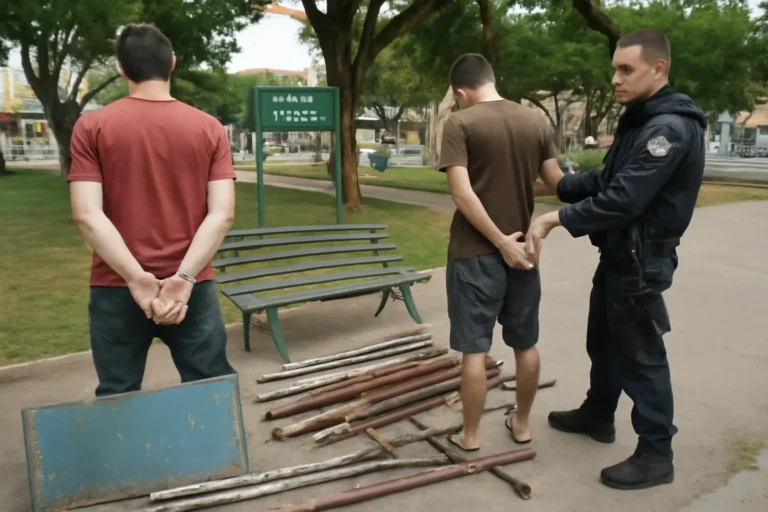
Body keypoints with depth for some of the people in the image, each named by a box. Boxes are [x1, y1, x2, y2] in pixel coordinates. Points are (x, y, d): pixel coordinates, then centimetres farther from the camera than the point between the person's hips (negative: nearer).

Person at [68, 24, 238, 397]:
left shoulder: (91, 127, -2)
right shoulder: (209, 128, 0)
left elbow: (87, 215, -11)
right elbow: (222, 214, -9)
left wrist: (136, 278, -11)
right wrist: (184, 278, -11)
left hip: (116, 288, 0)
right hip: (192, 288, 1)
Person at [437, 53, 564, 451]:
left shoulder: (459, 123, -10)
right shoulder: (536, 122, 3)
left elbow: (463, 194, -19)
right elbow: (557, 183, 7)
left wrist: (501, 241, -13)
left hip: (474, 251, -4)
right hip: (522, 247, 5)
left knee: (474, 349, 4)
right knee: (525, 344, 16)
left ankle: (470, 436, 17)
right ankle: (522, 424, 31)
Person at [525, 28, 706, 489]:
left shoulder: (670, 128, -22)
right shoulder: (639, 120, 12)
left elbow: (623, 199, -29)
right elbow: (604, 180, 11)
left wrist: (557, 220, -25)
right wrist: (555, 187, -2)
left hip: (642, 260, -10)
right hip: (618, 252, 10)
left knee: (640, 354, 1)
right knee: (603, 340, 21)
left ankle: (656, 455, 16)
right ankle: (597, 415, 41)